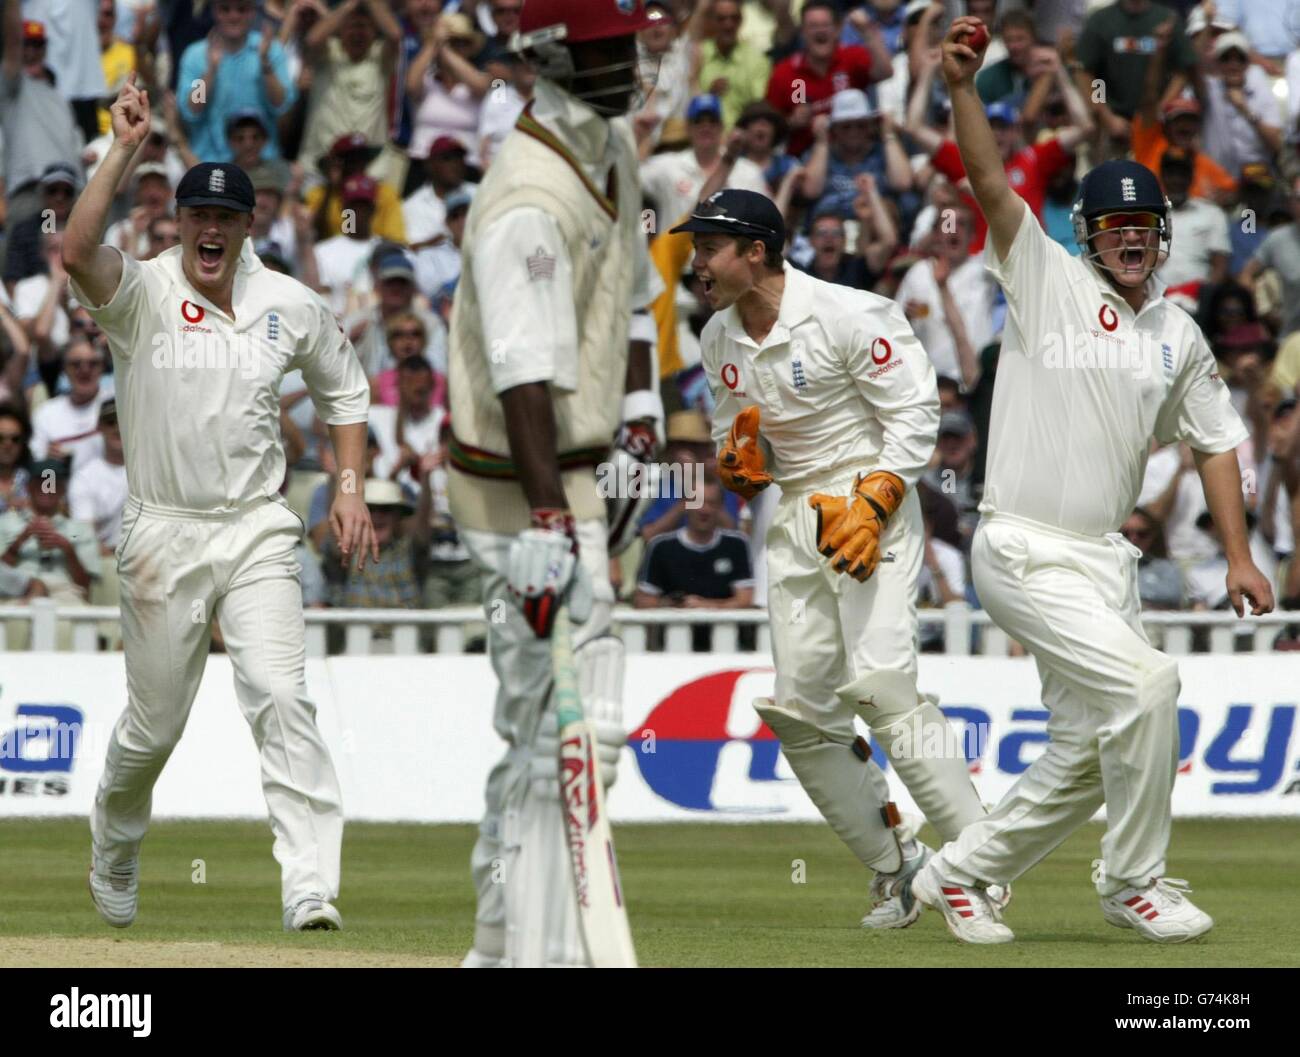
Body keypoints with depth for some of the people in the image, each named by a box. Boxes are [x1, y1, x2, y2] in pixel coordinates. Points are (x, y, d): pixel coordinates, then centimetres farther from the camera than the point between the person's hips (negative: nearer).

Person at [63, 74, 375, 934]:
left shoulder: (292, 306, 2)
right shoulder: (141, 295, -7)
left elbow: (344, 388, 18)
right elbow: (78, 251, -29)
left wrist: (351, 487, 7)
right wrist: (126, 149, -29)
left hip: (257, 532, 1)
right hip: (162, 535, -1)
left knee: (280, 696, -17)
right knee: (154, 724, 10)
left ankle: (312, 889, -23)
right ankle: (115, 855, 39)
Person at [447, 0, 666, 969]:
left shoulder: (613, 145, 8)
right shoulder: (531, 199, -24)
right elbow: (524, 374, -32)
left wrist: (641, 398, 17)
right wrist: (547, 519, -38)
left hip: (578, 471, 10)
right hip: (524, 485, -10)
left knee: (541, 725, 17)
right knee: (573, 725, -11)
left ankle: (504, 945, 27)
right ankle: (545, 949, -8)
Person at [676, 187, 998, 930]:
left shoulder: (848, 317, -13)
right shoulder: (720, 340, 9)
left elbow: (913, 415, -12)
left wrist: (872, 504, -22)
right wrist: (740, 459, -2)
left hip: (873, 500, -8)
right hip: (794, 518, 8)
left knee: (880, 681, -23)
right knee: (801, 712, 2)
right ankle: (898, 869, 13)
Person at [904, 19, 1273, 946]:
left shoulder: (1179, 335, 13)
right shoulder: (1048, 280, -3)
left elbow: (1215, 442, 19)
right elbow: (990, 183, -16)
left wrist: (1239, 556, 12)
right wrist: (963, 86, -31)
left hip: (1105, 557, 7)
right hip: (1024, 551, -7)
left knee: (1086, 758, 8)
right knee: (1143, 680, -21)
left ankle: (961, 872, 27)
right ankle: (1136, 885, -6)